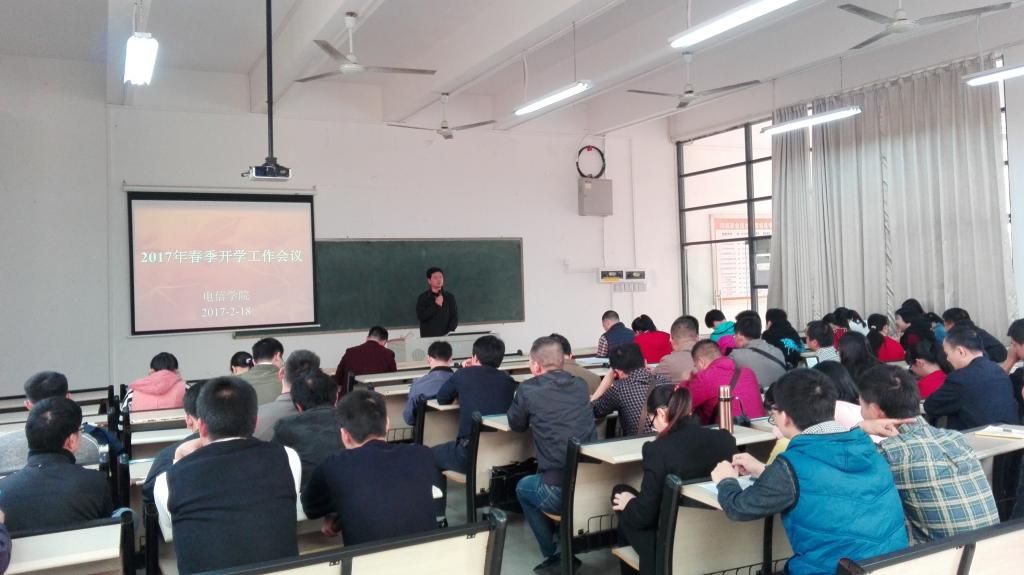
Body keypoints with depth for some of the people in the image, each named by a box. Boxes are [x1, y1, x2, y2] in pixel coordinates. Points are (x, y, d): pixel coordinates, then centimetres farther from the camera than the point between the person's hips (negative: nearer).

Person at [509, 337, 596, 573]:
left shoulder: (529, 389, -5)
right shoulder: (580, 385, 10)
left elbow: (516, 425, 12)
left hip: (560, 492, -5)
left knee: (523, 487, 29)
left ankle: (556, 555, 22)